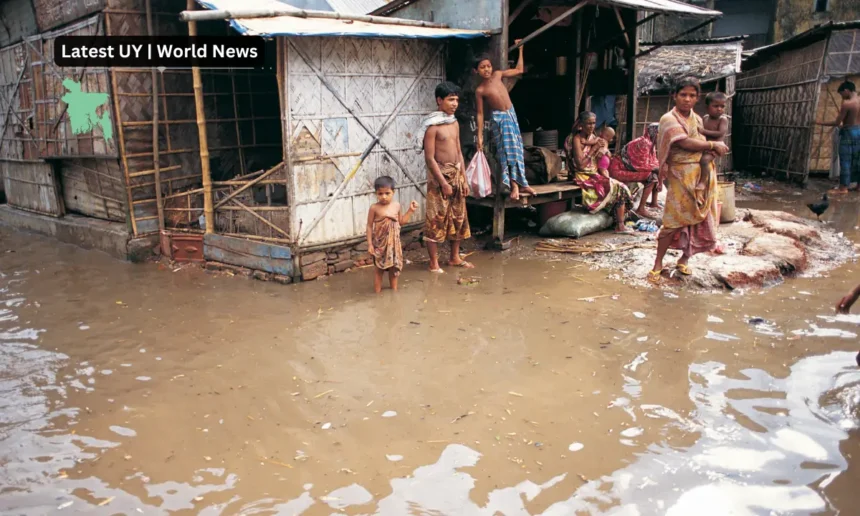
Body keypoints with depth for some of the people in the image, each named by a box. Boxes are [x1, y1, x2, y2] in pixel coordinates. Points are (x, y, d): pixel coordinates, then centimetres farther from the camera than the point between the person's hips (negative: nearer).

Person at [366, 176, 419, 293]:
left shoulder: (396, 206, 1)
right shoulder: (374, 208, -13)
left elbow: (401, 222, 14)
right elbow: (369, 226, -8)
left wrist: (410, 210, 8)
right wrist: (369, 244, -11)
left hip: (394, 243, 4)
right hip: (380, 244, -4)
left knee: (394, 267, 15)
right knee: (378, 269, 5)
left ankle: (394, 290, 31)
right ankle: (377, 292, 16)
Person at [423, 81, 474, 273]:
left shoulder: (455, 123, 10)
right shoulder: (433, 126, -13)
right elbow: (429, 158, -16)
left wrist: (464, 179, 11)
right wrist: (443, 182, -18)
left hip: (456, 174, 8)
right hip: (439, 175, -8)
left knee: (458, 217, 12)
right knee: (436, 218, -3)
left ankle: (455, 258, 25)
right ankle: (434, 263, 4)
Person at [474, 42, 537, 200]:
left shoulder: (498, 74, 1)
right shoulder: (480, 90, -11)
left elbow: (519, 70, 11)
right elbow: (480, 113, -8)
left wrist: (520, 49, 11)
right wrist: (480, 135, -9)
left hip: (512, 115, 5)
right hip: (499, 119, -5)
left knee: (516, 149, 8)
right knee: (507, 150, -5)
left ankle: (520, 182, 16)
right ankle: (515, 184, 0)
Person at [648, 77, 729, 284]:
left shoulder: (697, 119, 14)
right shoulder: (669, 119, -8)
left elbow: (702, 144, 15)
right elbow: (686, 143, -18)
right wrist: (714, 145, -9)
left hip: (703, 176, 7)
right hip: (681, 177, -7)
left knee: (699, 220, 7)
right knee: (674, 222, -8)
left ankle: (684, 260, 22)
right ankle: (658, 265, 1)